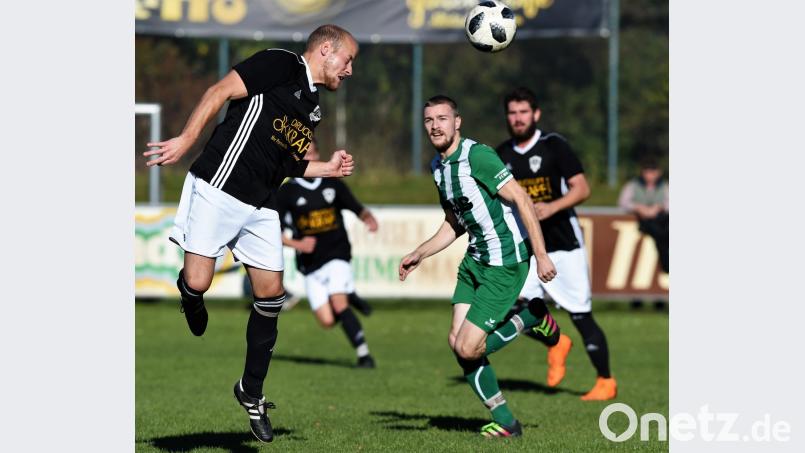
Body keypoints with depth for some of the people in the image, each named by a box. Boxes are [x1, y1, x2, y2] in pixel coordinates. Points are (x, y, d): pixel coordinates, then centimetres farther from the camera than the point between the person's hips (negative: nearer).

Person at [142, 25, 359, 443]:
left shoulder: (312, 108, 20)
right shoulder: (281, 65, -5)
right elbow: (220, 92, -13)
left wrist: (328, 169, 13)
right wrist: (186, 139, -21)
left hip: (261, 207, 8)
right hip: (219, 188, -8)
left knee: (271, 295, 3)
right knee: (197, 283, -15)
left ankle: (251, 392, 15)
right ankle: (191, 306, 24)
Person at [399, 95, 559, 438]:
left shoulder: (477, 156, -18)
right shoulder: (438, 166, 10)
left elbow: (522, 200, -19)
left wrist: (541, 255, -21)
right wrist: (419, 255, 15)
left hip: (505, 263, -9)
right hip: (474, 259, 9)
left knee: (467, 348, -12)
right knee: (457, 342, 2)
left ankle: (532, 316, 11)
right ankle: (505, 422, 14)